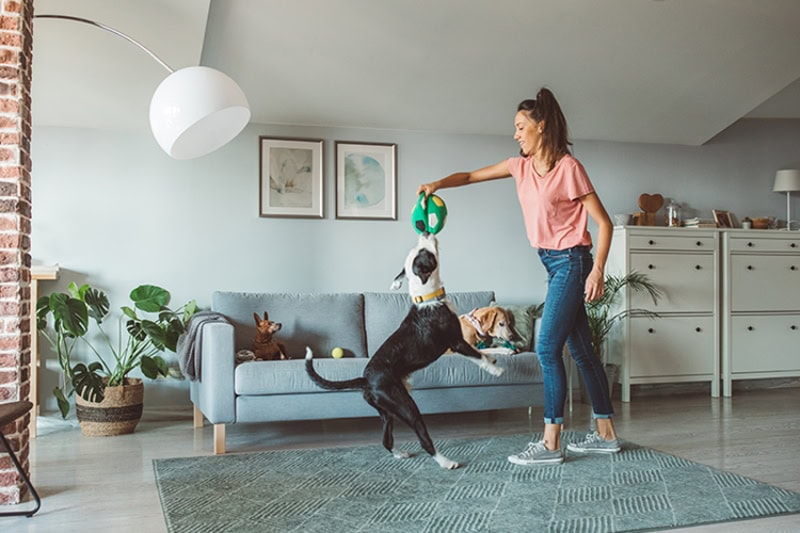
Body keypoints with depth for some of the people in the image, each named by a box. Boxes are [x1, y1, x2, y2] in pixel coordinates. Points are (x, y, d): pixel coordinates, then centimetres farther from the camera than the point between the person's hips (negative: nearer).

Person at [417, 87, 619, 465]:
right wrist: (438, 184, -7)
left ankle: (550, 444, -5)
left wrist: (597, 270, -20)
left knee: (548, 348, -11)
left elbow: (603, 222, -13)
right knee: (580, 350, 11)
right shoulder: (521, 166, 7)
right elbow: (471, 176, 12)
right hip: (553, 263, 8)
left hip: (571, 261, -8)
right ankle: (605, 434, 20)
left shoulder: (568, 167, -14)